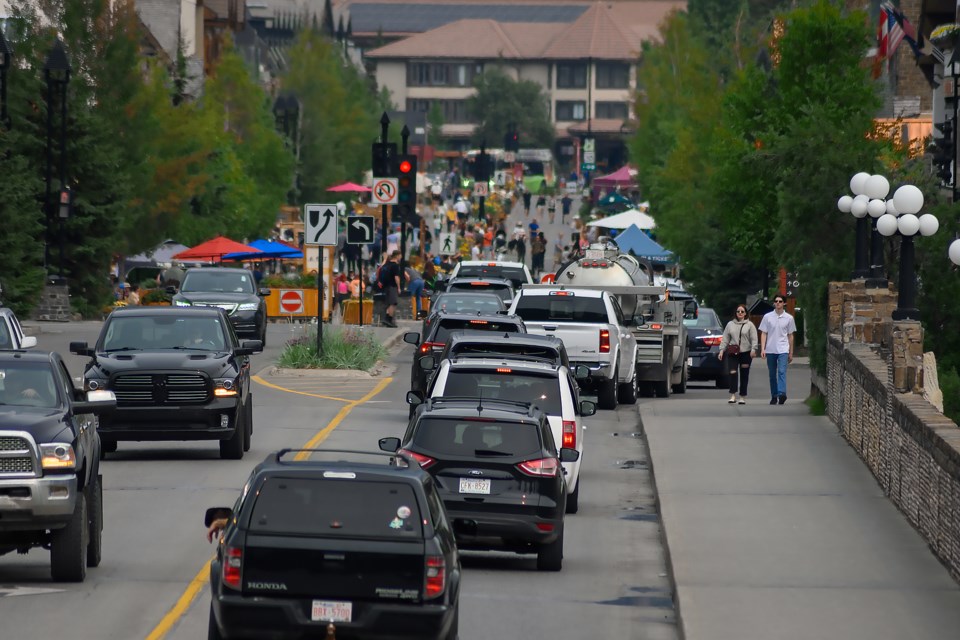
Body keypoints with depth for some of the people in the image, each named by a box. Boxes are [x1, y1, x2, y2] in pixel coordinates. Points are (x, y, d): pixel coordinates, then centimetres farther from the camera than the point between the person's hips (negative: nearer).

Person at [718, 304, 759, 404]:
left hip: (746, 353, -1)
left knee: (744, 375, 4)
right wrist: (721, 350, 3)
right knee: (732, 373, -14)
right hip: (732, 353, 1)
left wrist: (753, 349, -13)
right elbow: (725, 339, 11)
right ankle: (733, 395, -12)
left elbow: (754, 339, 0)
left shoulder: (749, 325, 6)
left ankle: (743, 397, 11)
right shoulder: (730, 325, 12)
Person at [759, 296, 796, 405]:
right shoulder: (767, 317, 6)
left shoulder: (789, 318, 6)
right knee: (772, 374, 7)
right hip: (770, 350, 2)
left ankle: (782, 394, -30)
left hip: (783, 350, -2)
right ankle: (774, 396, 15)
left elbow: (790, 336, 11)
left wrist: (791, 353, 11)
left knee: (782, 371, -18)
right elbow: (763, 334, 6)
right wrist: (762, 349, -5)